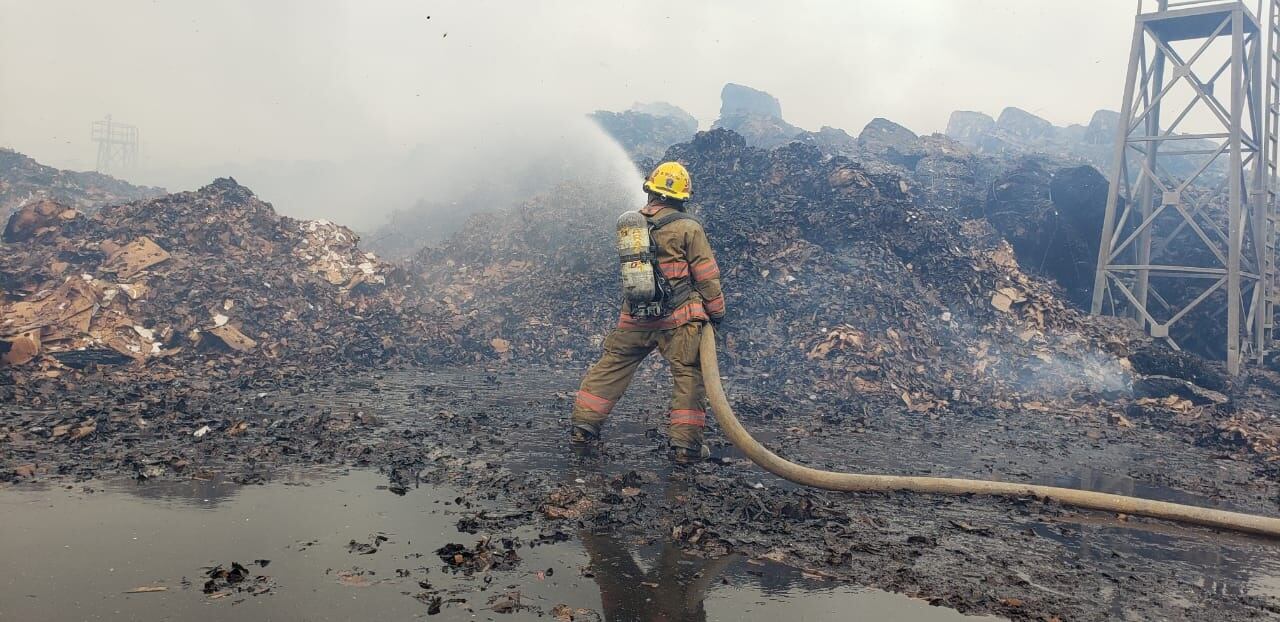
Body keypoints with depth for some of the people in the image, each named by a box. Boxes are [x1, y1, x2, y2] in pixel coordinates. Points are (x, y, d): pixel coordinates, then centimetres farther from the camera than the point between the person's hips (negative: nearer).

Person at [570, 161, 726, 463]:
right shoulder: (688, 227, -8)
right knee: (688, 374, 6)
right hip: (678, 318, -4)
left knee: (612, 365, 16)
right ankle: (686, 443, 5)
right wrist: (717, 311, 7)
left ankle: (584, 425, 19)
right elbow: (707, 275, -4)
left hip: (634, 315, 4)